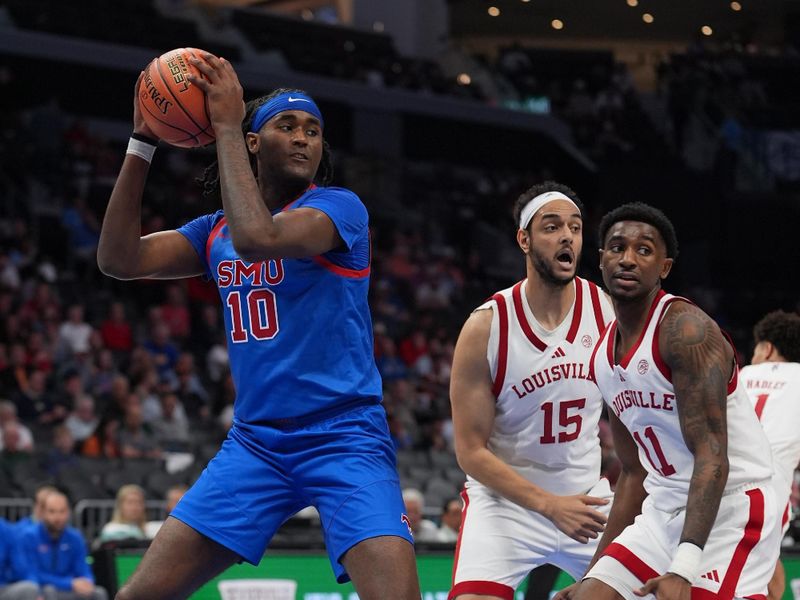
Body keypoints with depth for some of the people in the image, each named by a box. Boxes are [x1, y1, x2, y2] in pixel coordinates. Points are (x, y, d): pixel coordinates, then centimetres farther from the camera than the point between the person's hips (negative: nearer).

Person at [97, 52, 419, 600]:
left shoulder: (340, 206, -6)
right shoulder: (216, 230, 12)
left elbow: (258, 239, -25)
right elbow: (120, 258, 2)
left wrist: (225, 124, -19)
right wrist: (142, 144, -2)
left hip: (344, 440, -5)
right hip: (255, 444, 5)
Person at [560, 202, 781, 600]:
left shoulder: (684, 329, -16)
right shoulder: (605, 356, 11)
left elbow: (712, 455, -24)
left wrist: (683, 568, -33)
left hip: (730, 508, -8)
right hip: (664, 510, 8)